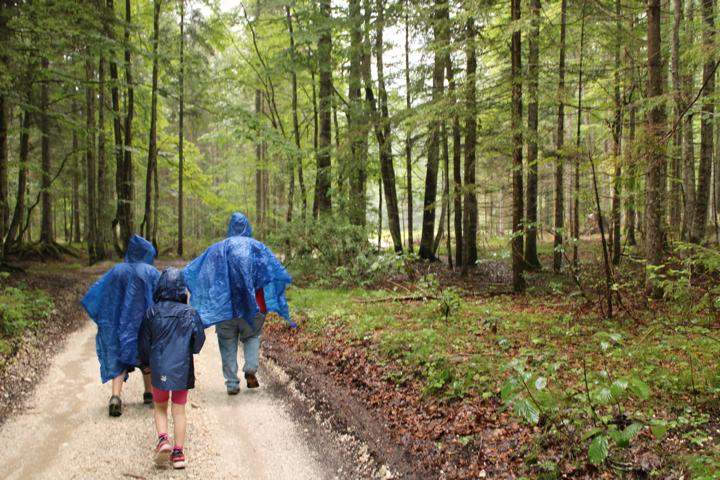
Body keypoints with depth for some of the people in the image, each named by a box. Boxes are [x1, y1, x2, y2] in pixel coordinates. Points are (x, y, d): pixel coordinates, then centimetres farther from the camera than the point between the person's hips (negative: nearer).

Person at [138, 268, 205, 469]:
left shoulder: (152, 312, -5)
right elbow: (199, 340, -4)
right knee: (179, 410, 10)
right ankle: (178, 452, 9)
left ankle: (162, 438, -6)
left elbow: (144, 341, 3)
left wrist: (145, 363, 19)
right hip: (182, 368, 0)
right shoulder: (190, 313, -7)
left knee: (160, 408, 17)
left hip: (158, 368, 0)